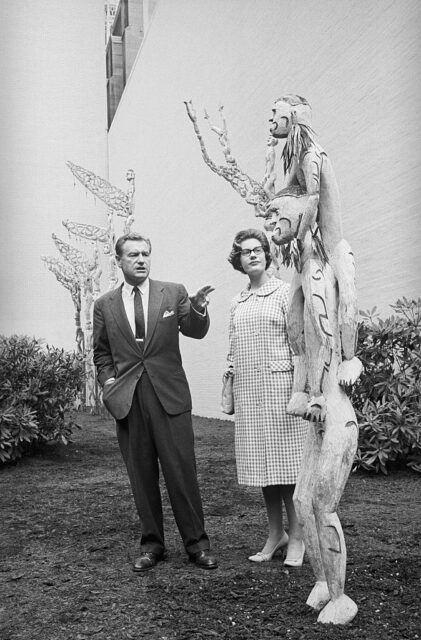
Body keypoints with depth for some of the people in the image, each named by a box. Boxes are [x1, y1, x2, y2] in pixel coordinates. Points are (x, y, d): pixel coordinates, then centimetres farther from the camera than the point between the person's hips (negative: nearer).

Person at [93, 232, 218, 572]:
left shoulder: (174, 292, 5)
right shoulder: (105, 305, 9)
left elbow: (196, 331, -1)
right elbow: (101, 353, 17)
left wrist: (198, 309, -22)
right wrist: (109, 381, 1)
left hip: (169, 395, -1)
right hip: (128, 401, 2)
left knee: (182, 471, -1)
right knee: (142, 476, 9)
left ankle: (196, 543, 13)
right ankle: (152, 544, 23)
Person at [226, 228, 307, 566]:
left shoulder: (285, 292, 0)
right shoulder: (237, 303, 15)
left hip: (278, 383, -5)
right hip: (247, 388, 5)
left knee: (285, 459, -3)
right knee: (260, 460, 8)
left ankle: (297, 535, 7)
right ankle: (275, 532, 19)